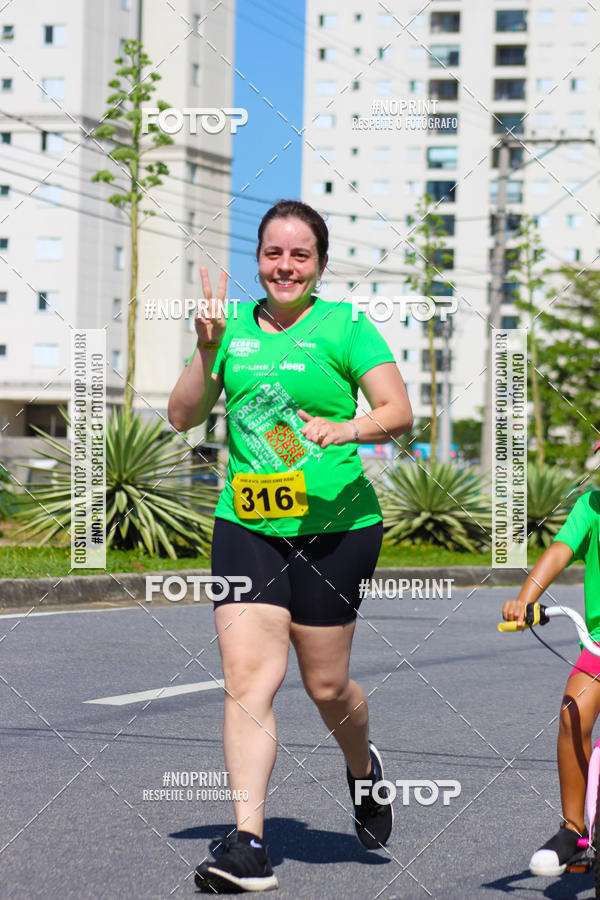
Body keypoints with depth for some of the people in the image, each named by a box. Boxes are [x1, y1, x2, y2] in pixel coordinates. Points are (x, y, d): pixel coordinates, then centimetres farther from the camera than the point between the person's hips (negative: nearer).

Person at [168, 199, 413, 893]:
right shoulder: (234, 325, 10)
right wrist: (207, 350, -6)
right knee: (246, 676, -12)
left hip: (335, 526, -2)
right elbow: (182, 417, 8)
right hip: (246, 524, 3)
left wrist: (348, 428, -27)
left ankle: (363, 768, 39)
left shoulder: (344, 326, -1)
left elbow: (399, 413, -7)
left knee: (325, 685, 5)